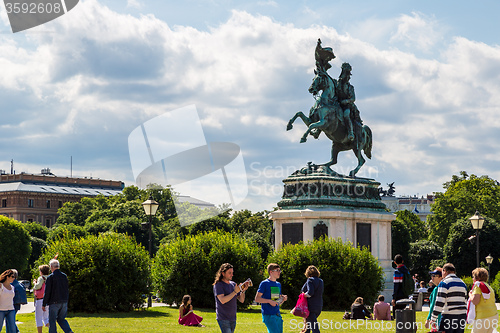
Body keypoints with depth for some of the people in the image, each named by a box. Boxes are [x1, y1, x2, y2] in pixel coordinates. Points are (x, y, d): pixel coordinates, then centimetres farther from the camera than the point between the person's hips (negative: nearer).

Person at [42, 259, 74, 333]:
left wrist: (44, 304, -2)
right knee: (61, 319, 14)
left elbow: (47, 292, -10)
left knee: (52, 321, 4)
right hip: (64, 302, 6)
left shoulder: (50, 277, -11)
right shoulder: (64, 276, 6)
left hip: (54, 303, -6)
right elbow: (67, 290, 14)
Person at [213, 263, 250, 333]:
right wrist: (235, 292, -22)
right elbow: (222, 300, -20)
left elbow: (241, 300, 10)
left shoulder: (233, 284, 12)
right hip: (223, 319, -6)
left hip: (233, 319, 6)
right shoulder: (218, 285, -6)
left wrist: (243, 290, -9)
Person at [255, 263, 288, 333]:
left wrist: (283, 299, 1)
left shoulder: (278, 284, 17)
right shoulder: (264, 283, -5)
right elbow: (257, 298, -8)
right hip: (269, 315, -7)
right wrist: (269, 301, -18)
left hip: (277, 314, 7)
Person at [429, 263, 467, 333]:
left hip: (449, 316, -7)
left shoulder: (444, 283, -5)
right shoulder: (462, 283, 18)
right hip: (462, 314, 7)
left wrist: (433, 318, -9)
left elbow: (439, 302, -12)